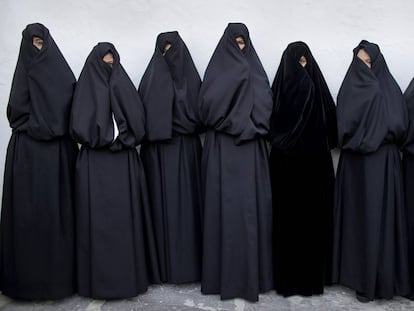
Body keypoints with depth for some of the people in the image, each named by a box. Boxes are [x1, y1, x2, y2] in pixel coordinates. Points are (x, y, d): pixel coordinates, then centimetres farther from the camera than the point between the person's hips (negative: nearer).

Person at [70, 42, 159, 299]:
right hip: (95, 165, -1)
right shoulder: (86, 89, 5)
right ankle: (100, 278, 9)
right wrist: (115, 136, -6)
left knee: (127, 218, 2)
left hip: (125, 164, 1)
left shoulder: (125, 87, 8)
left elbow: (138, 126, -2)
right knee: (99, 220, 0)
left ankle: (129, 274, 12)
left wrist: (116, 136, -7)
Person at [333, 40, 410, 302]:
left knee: (377, 217, -2)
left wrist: (374, 137, -8)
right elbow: (343, 127, 1)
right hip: (353, 162, 3)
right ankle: (353, 272, 14)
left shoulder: (389, 89, 1)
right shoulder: (349, 89, 8)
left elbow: (399, 126, -8)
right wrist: (364, 135, -9)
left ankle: (375, 280, 5)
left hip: (381, 163, -3)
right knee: (354, 217, 5)